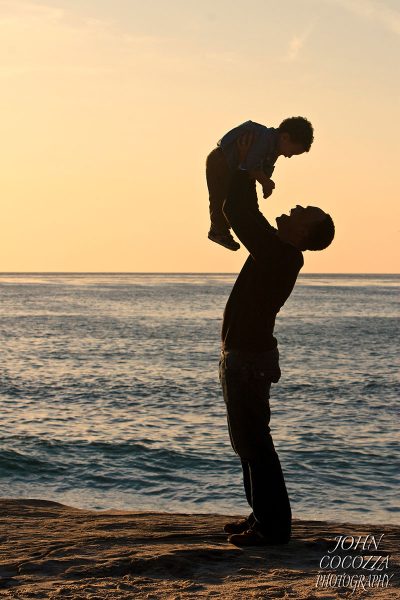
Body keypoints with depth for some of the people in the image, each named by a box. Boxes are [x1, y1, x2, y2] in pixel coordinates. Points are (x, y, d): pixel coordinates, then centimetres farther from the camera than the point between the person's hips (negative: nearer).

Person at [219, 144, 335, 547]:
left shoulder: (278, 254, -20)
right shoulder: (279, 253, 7)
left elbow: (237, 212, -22)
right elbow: (245, 214, 23)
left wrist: (245, 167, -10)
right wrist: (246, 174, 17)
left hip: (247, 358, -10)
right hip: (246, 355, 10)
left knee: (253, 442, -6)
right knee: (248, 441, 17)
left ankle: (273, 525, -2)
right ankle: (264, 516, 25)